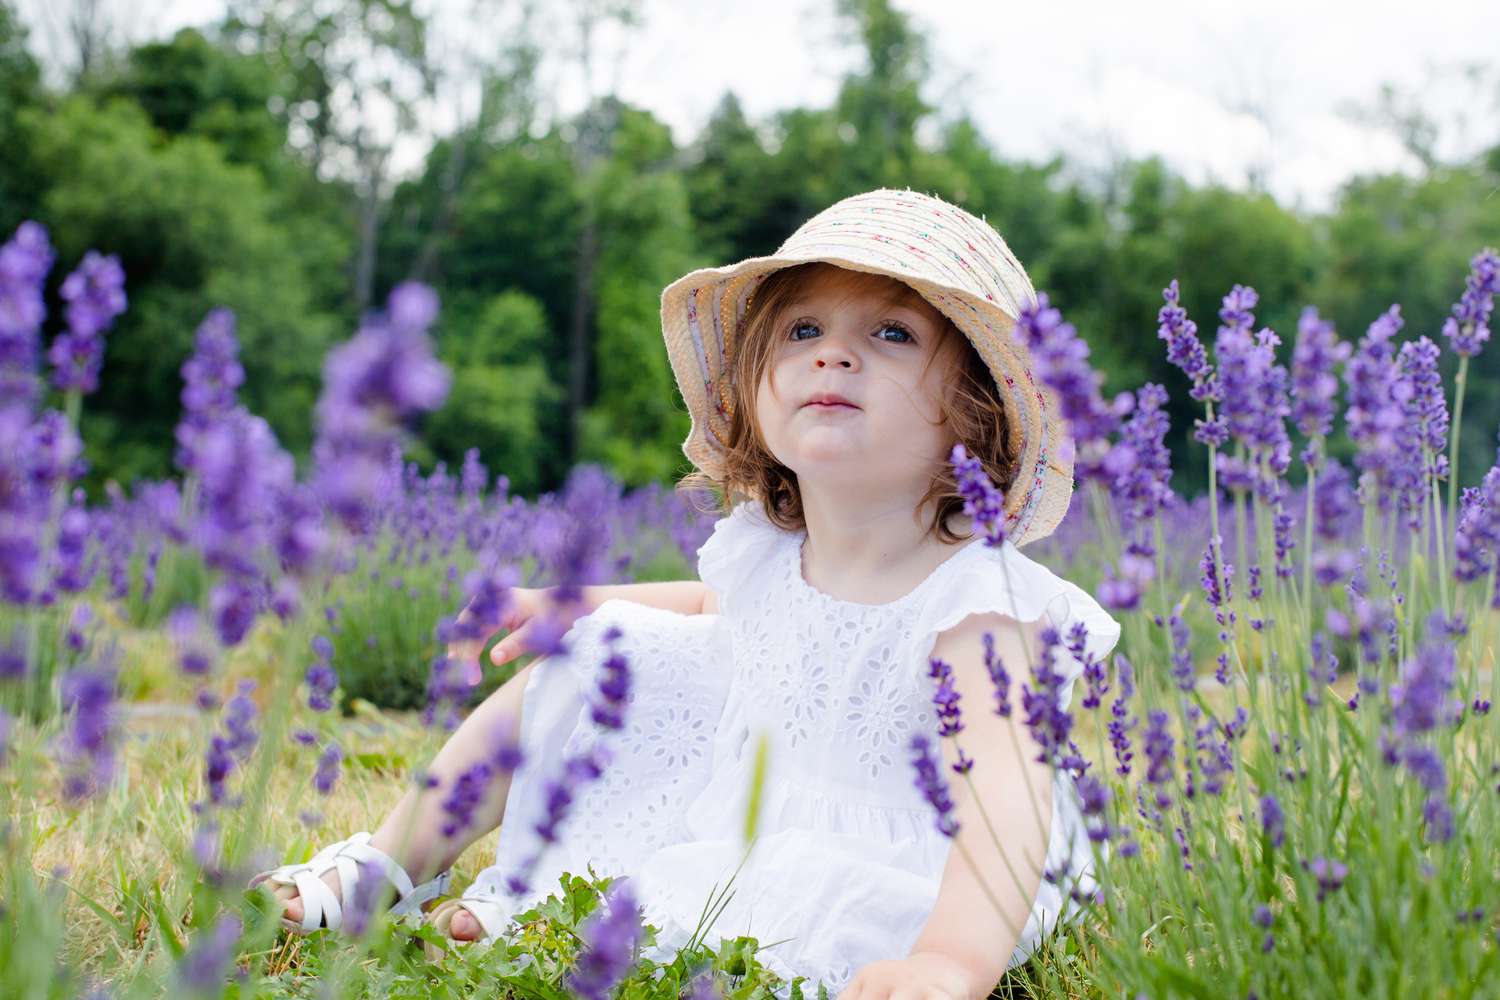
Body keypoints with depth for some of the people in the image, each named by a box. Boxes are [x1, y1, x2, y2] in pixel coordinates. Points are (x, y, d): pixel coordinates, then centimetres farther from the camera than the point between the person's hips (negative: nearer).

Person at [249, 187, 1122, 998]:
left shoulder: (977, 600, -27)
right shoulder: (760, 548, -5)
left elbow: (1013, 790, -42)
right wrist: (575, 601, 10)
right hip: (726, 821, 7)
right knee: (594, 652, 3)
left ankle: (536, 917, -13)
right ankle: (387, 870, 16)